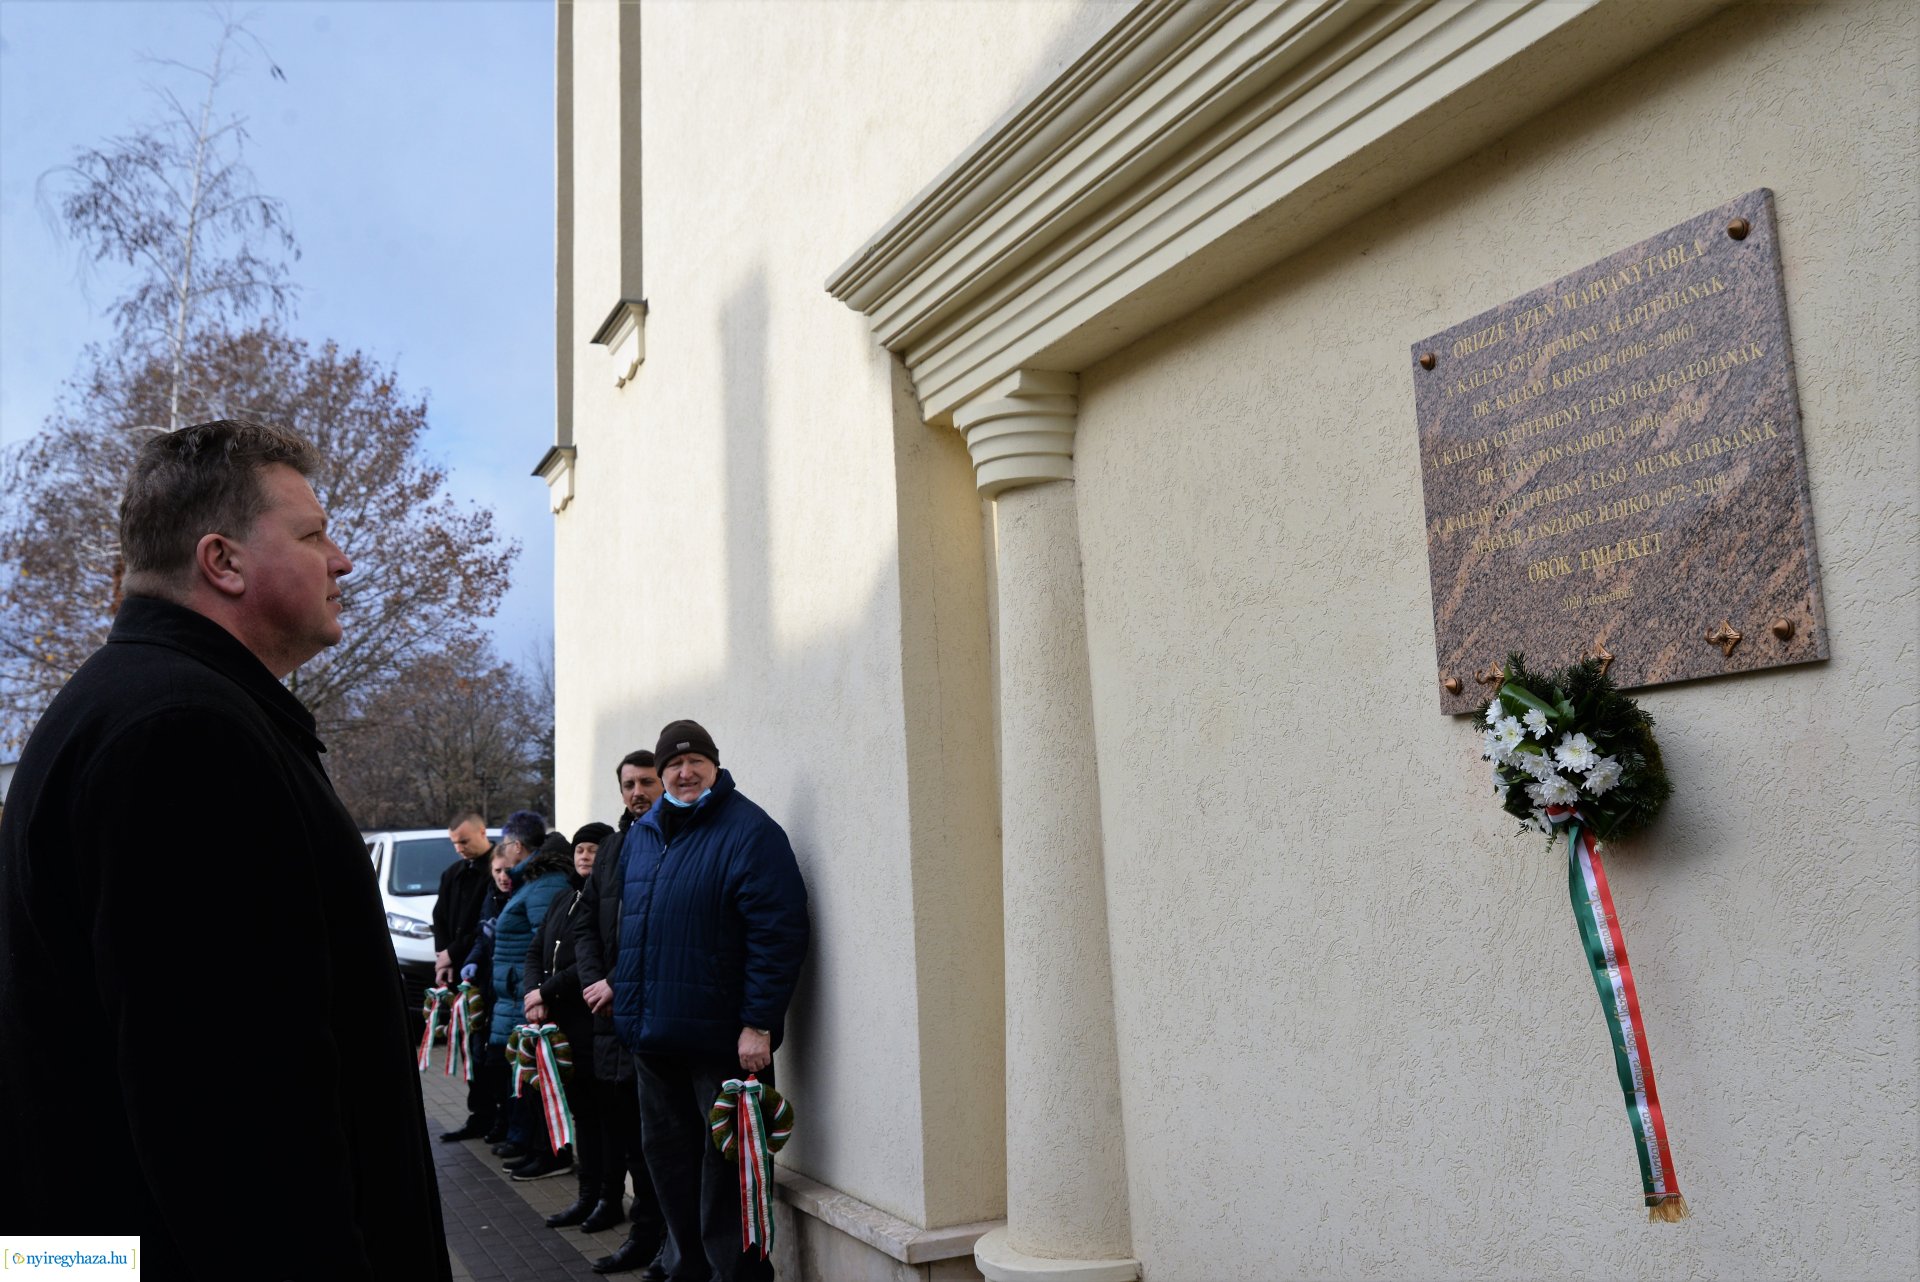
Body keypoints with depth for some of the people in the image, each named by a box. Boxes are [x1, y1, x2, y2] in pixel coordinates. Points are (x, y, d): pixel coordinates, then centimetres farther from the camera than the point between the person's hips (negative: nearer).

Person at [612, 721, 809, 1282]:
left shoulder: (750, 831, -11)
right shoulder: (642, 834, 13)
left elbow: (778, 934, -17)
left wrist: (758, 1024, -20)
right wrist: (620, 987, 18)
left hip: (722, 1039, -7)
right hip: (654, 1034, 8)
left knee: (725, 1163, -1)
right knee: (667, 1152, 16)